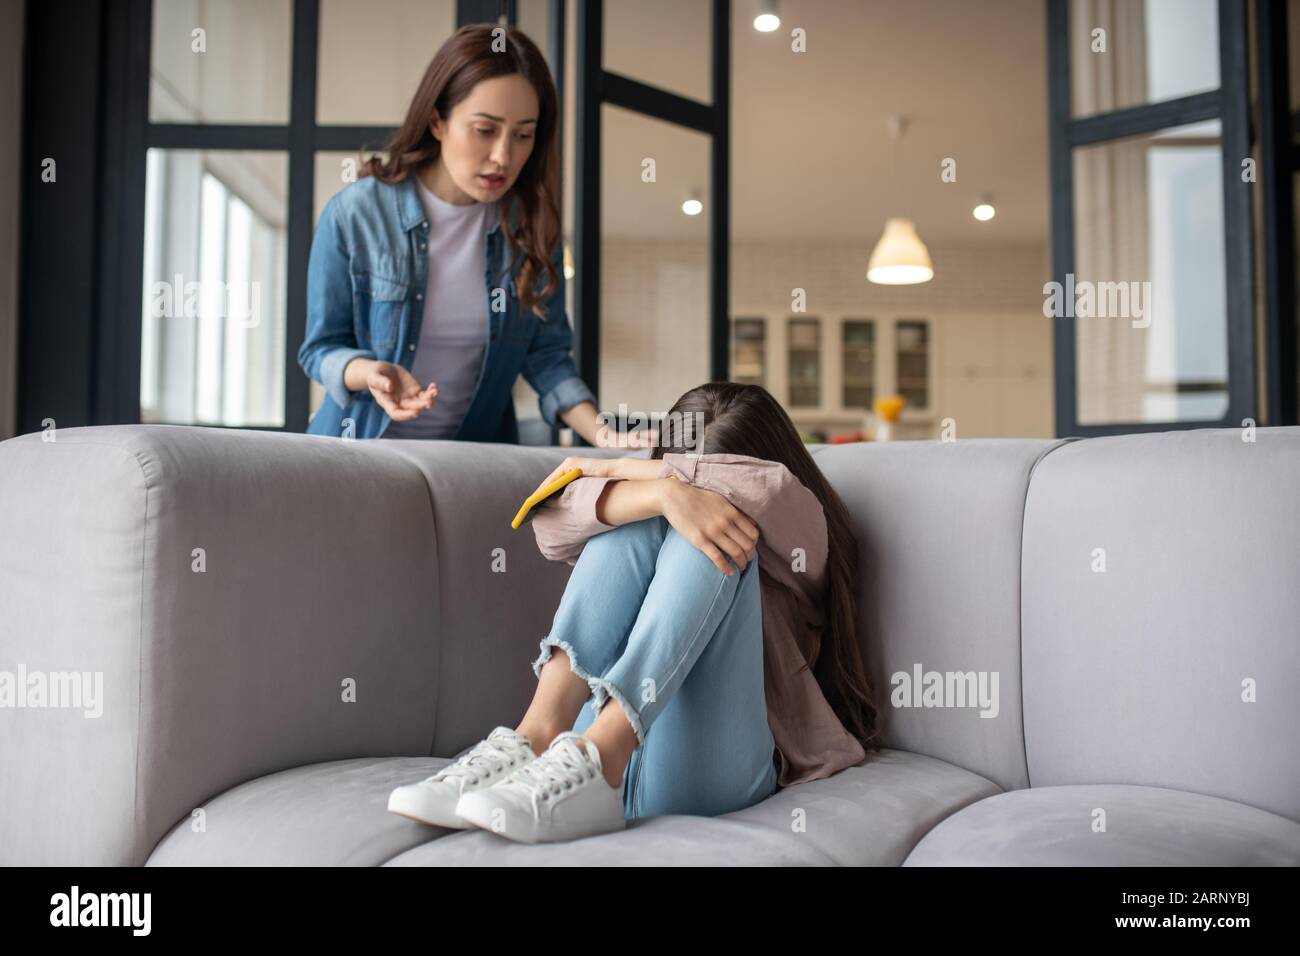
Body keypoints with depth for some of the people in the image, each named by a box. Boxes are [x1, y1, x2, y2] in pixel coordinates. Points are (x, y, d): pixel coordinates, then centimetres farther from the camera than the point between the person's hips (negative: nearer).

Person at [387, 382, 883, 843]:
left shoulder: (802, 527, 13)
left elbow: (768, 491, -12)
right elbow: (553, 523, -2)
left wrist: (610, 468, -2)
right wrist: (668, 491, -20)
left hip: (705, 764, -2)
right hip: (599, 729, 3)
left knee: (715, 528, -18)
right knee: (633, 518, -11)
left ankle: (596, 761, -37)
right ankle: (539, 735, -32)